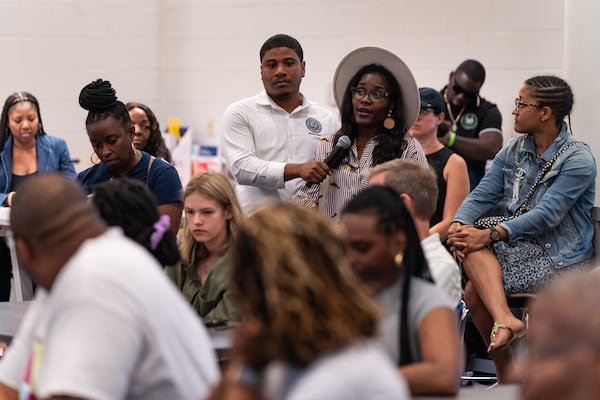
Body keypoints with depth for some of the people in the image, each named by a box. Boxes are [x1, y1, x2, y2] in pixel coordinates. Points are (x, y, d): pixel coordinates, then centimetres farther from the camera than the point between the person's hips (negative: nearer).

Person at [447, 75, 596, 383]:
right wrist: (458, 225, -20)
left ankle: (506, 371, -20)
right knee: (471, 243, -25)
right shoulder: (513, 152, 11)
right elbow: (482, 196, 2)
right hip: (519, 250, 7)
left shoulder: (578, 159, -10)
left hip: (559, 258, -6)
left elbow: (546, 215, -20)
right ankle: (504, 321, -36)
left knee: (473, 292, -24)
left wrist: (491, 234, -29)